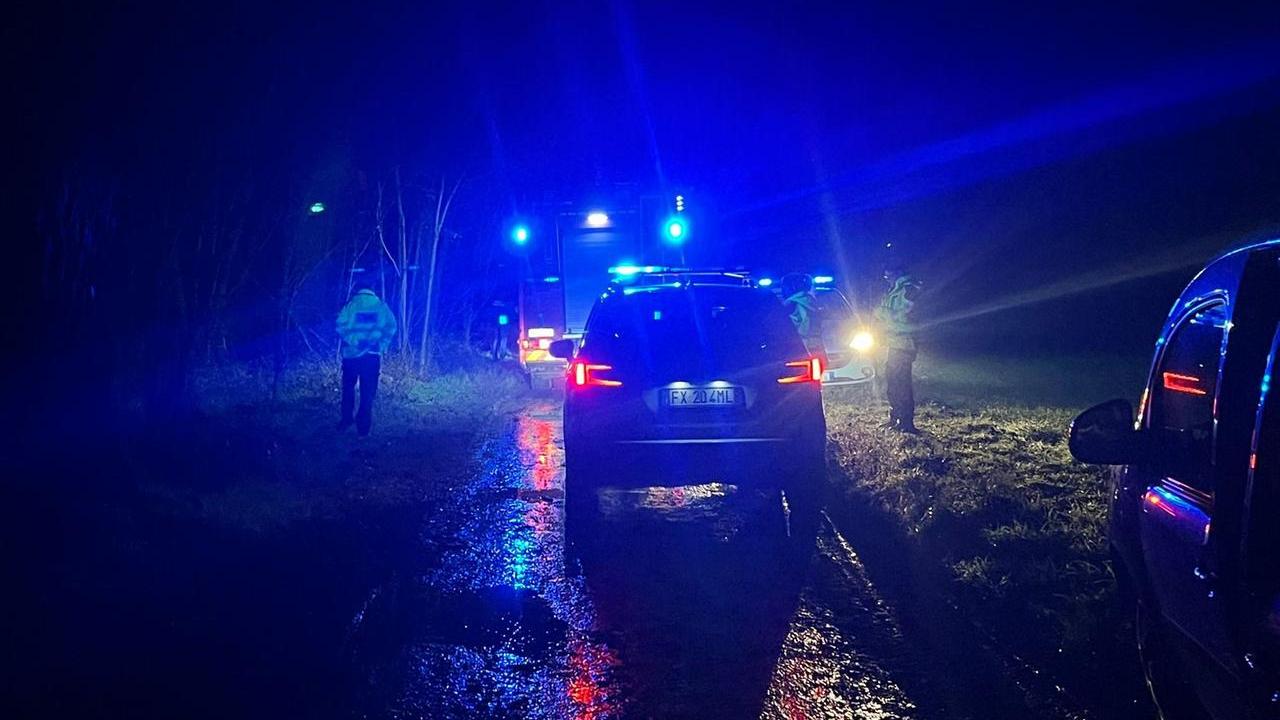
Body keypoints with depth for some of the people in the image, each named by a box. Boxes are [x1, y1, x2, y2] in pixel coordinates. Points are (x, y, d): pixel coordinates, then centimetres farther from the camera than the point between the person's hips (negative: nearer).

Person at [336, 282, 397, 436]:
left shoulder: (351, 304, 1)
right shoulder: (381, 305, 5)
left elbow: (341, 326, -10)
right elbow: (391, 327, -5)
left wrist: (353, 341, -8)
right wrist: (381, 346, -5)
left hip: (352, 353, -1)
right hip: (373, 354, 1)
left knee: (348, 387, 17)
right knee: (368, 392, 7)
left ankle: (346, 419, 22)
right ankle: (363, 425, 8)